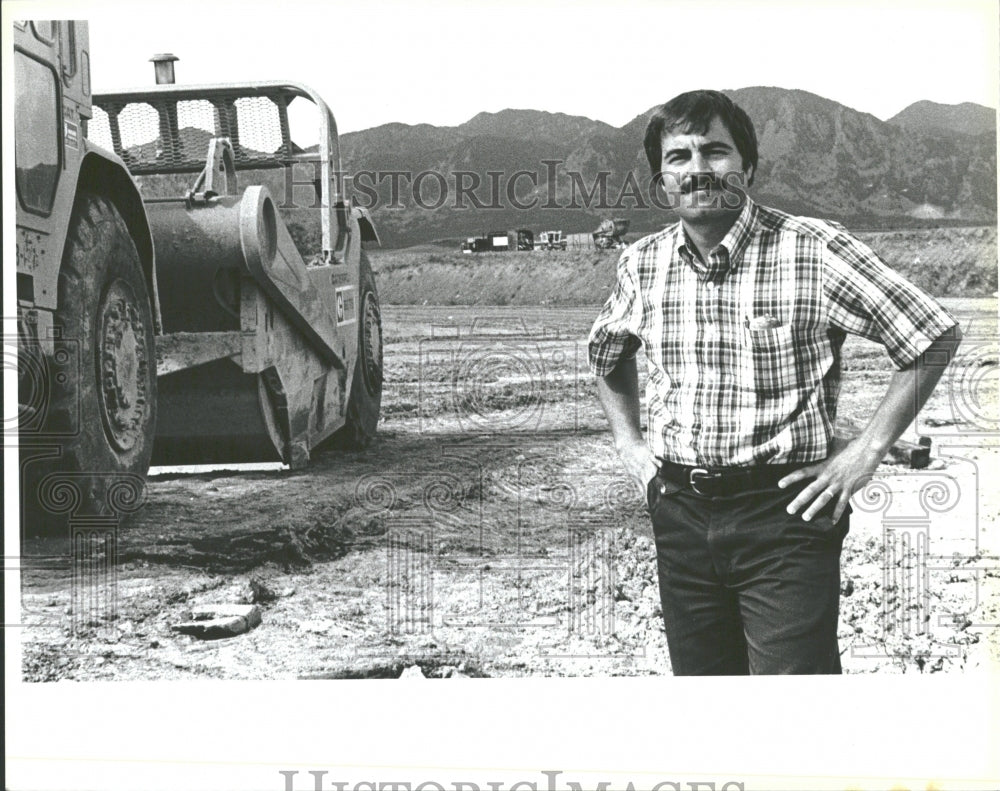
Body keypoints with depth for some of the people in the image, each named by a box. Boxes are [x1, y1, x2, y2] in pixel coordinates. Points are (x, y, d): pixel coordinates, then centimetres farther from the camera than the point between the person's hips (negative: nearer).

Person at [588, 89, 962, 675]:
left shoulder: (814, 251, -10)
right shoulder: (643, 264, 5)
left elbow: (937, 336, -6)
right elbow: (607, 351, 27)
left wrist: (867, 451, -8)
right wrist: (628, 440, 15)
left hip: (784, 515, -5)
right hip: (679, 513, 5)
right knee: (698, 675, 14)